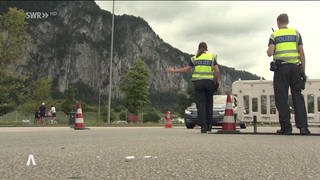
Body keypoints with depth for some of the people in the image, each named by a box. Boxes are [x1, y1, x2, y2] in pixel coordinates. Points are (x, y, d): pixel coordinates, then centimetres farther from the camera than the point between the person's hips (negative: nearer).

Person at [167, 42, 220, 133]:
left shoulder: (194, 58, 7)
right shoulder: (212, 57, 7)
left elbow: (186, 69, 0)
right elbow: (217, 71, -4)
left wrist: (173, 70, 10)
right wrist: (217, 82, 8)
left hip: (198, 83, -1)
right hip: (209, 82, 1)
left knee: (201, 105, -2)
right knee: (209, 104, 12)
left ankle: (204, 127, -9)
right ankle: (209, 127, 15)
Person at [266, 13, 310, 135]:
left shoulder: (274, 35, 7)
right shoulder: (296, 33, 11)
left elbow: (270, 53, -6)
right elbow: (302, 53, 6)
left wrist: (268, 50, 17)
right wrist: (303, 70, 9)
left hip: (280, 68, -2)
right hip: (295, 67, 2)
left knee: (282, 98, 0)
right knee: (297, 97, 3)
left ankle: (286, 127, -3)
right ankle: (303, 126, -5)